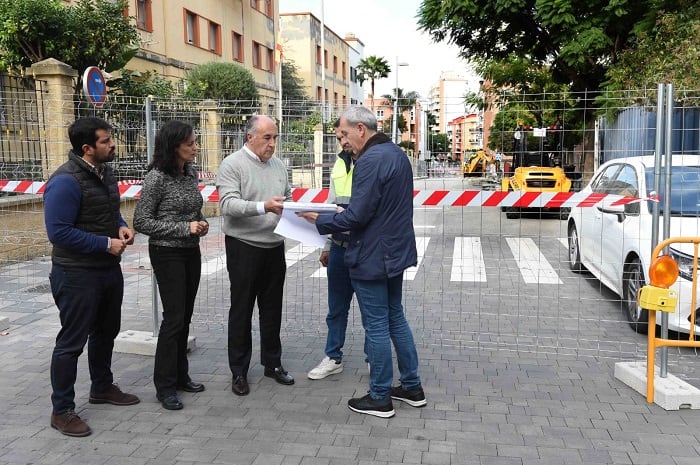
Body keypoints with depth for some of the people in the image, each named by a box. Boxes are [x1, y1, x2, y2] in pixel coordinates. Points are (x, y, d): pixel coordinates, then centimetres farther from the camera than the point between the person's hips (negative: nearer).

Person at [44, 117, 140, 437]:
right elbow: (58, 231, -23)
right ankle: (62, 410, 15)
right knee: (71, 341, 1)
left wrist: (122, 227, -1)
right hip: (77, 274, -9)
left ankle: (102, 387, 40)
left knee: (106, 332, 21)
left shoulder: (105, 172, 6)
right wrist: (106, 244, -21)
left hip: (109, 268, 9)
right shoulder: (66, 181, -21)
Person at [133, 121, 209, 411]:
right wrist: (185, 228, -20)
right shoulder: (157, 177, -16)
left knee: (185, 316, 13)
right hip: (167, 253, -7)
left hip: (191, 251, 7)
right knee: (174, 317, -5)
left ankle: (180, 375, 26)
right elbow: (141, 222, -15)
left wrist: (201, 223, -3)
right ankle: (165, 386, 7)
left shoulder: (191, 172, 6)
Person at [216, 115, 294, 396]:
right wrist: (263, 207, -34)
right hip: (243, 247, -6)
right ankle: (239, 371, 17)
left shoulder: (278, 166, 11)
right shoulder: (232, 165, -8)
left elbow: (288, 199, 19)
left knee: (272, 309, 14)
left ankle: (273, 363, 28)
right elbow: (228, 203, -21)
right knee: (241, 310, 5)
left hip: (274, 246, 6)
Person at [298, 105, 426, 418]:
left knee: (376, 326, 2)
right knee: (395, 317, 19)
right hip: (396, 251, 10)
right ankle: (412, 387, 29)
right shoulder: (397, 154, 10)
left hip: (372, 257, -10)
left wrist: (320, 221, -9)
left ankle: (380, 398, 16)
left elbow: (357, 216, -24)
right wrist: (345, 212, 14)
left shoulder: (370, 161, -21)